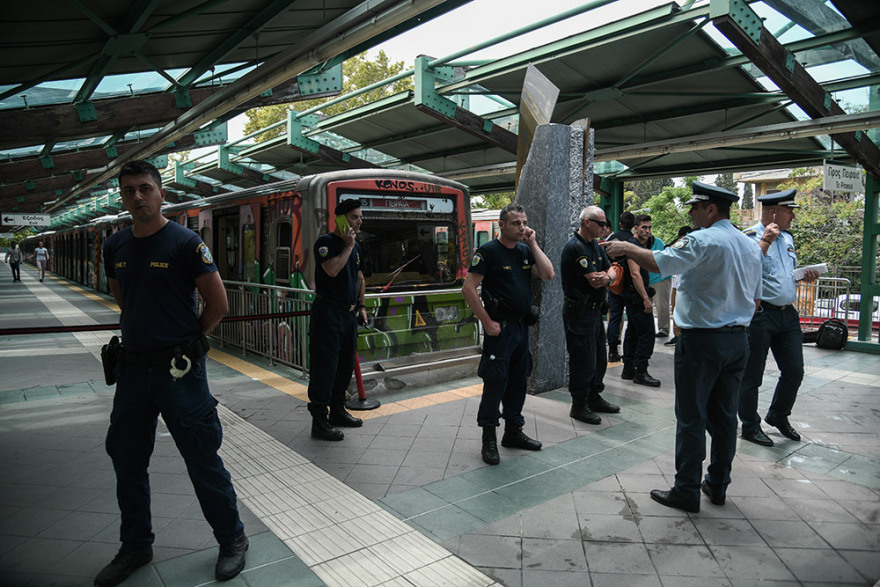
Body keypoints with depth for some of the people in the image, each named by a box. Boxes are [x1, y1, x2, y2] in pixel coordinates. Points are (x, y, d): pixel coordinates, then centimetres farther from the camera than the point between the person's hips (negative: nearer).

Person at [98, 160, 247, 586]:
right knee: (126, 460, 16)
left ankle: (232, 540, 23)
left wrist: (188, 340, 1)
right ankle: (135, 547, 36)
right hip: (132, 367, 6)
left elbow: (218, 303, -9)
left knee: (202, 460, 3)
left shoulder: (185, 242, -11)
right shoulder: (115, 246, 7)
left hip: (179, 370, -6)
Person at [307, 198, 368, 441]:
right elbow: (332, 270, -25)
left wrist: (361, 306, 18)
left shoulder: (356, 246, 16)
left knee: (345, 365, 14)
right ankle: (319, 421, 1)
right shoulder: (325, 242, -9)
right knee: (324, 367, -6)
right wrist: (348, 246, -14)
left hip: (348, 314, 9)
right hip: (328, 312, -8)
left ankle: (337, 411, 28)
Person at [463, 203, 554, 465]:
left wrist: (533, 244, -3)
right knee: (495, 381, -5)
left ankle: (513, 431, 27)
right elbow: (468, 288, -15)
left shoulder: (525, 251, 12)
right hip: (500, 328, -7)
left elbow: (548, 274, 0)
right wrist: (487, 322, -16)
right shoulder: (488, 251, -10)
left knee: (518, 381, 14)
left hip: (522, 326, 7)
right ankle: (489, 439, 7)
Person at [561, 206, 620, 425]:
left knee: (599, 357, 17)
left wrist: (606, 277, -14)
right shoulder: (574, 247, -18)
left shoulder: (595, 245, 13)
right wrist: (604, 276, 0)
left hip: (595, 309, 9)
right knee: (583, 359, -2)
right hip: (579, 311, -9)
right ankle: (579, 405, 11)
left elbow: (612, 271, 10)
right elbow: (594, 280, -23)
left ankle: (594, 397, 32)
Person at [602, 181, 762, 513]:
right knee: (724, 415, 15)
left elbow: (659, 264, -26)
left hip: (701, 339, -8)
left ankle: (687, 491, 9)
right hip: (738, 339, 8)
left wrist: (626, 248, -13)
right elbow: (755, 300, 18)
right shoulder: (751, 246, 13)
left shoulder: (703, 240, -14)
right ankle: (718, 485, 26)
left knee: (691, 418, 0)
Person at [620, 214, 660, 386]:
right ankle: (641, 372, -5)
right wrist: (646, 298, -25)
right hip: (637, 295, -11)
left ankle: (628, 369, 19)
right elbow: (635, 274, -22)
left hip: (633, 296, 11)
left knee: (633, 331, 12)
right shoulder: (634, 245, -14)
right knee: (647, 332, -9)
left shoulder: (643, 245, 18)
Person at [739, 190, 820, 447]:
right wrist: (766, 240, -25)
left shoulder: (787, 238, 15)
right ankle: (750, 426, 19)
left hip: (787, 314, 8)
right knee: (752, 375, 3)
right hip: (760, 315, -8)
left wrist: (804, 276, 6)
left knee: (794, 370, 13)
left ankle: (778, 416, 35)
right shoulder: (749, 237, -11)